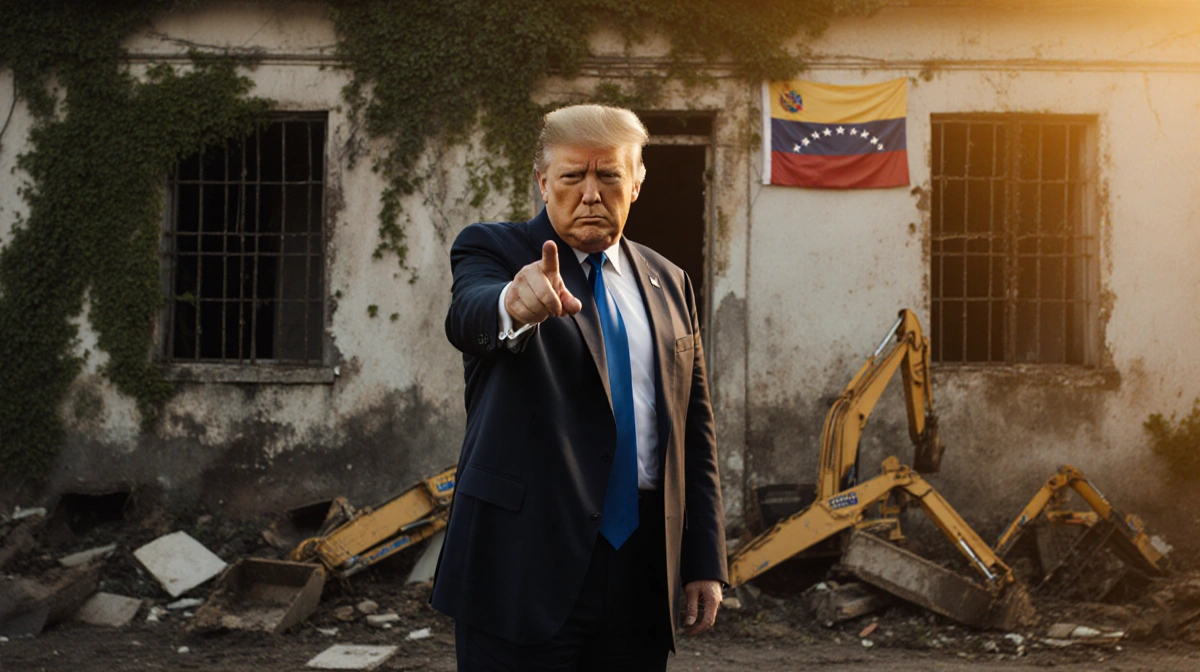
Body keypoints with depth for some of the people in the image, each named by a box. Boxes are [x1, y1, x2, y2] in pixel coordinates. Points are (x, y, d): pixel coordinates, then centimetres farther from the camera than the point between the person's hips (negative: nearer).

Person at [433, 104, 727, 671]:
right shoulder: (492, 250, -1)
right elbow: (468, 318, -25)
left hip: (643, 568, 4)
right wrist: (512, 303, -48)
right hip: (526, 561, -4)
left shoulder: (668, 283, 12)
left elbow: (695, 427, 12)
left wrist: (704, 561, 7)